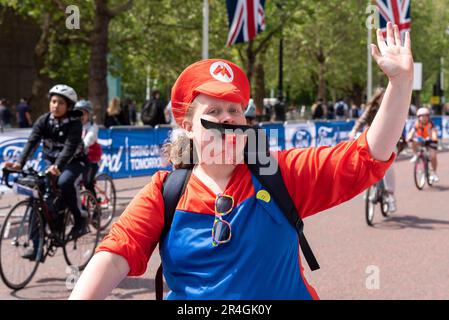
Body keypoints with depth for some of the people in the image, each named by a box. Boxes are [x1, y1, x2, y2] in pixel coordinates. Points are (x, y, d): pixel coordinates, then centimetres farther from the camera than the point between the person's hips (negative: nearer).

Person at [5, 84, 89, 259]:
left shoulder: (74, 123, -19)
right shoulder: (43, 120, -8)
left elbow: (69, 147, -32)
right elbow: (32, 142, -19)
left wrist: (57, 166, -50)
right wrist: (19, 163, -35)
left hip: (74, 161, -4)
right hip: (52, 162, 5)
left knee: (64, 182, -37)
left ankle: (80, 219, -15)